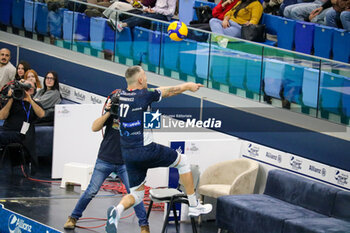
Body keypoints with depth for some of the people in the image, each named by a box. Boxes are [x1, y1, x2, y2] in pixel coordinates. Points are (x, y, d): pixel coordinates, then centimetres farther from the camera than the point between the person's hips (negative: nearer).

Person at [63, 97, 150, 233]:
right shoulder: (113, 112, -1)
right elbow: (95, 128, -7)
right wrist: (108, 113, -18)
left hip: (125, 162, 0)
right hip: (105, 160, 0)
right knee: (91, 192, 1)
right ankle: (73, 218, 16)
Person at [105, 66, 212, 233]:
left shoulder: (122, 95, 7)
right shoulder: (144, 96, -11)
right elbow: (170, 92, 5)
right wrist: (188, 86, 24)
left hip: (127, 154, 6)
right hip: (145, 150, -6)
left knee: (136, 194, 15)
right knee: (182, 161, 17)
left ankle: (117, 210, -18)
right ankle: (194, 206, 20)